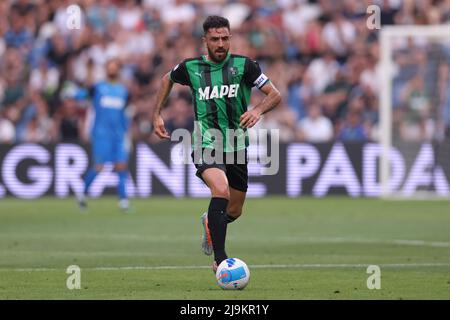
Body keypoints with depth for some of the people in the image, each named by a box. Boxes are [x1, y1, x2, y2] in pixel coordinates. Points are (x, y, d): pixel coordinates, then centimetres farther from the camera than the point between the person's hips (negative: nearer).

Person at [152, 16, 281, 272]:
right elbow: (168, 79, 20)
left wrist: (258, 110, -27)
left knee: (234, 211, 13)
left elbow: (275, 95, -7)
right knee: (221, 191, -30)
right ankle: (220, 261, -29)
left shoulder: (243, 65, -6)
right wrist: (157, 115, 14)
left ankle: (210, 223, 51)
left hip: (236, 146, 3)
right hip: (206, 145, -2)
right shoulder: (191, 67, -3)